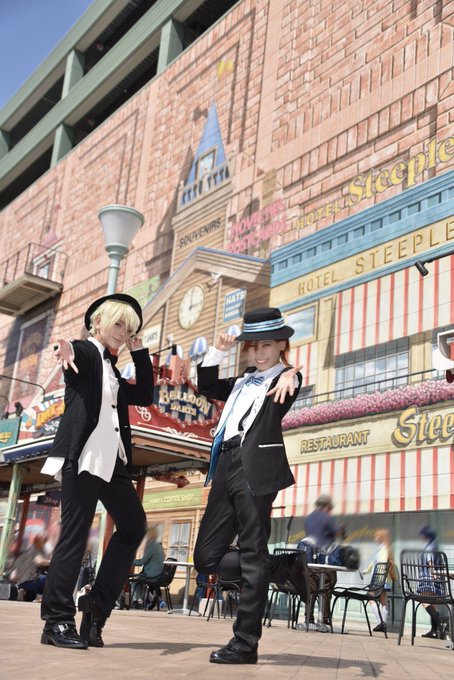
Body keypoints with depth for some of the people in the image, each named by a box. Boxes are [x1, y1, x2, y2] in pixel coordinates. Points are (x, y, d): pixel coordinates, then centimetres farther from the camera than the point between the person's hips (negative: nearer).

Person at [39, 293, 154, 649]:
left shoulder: (111, 367, 23)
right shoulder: (86, 352, 2)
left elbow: (145, 395, 20)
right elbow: (73, 352, -22)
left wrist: (139, 350, 17)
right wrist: (65, 348, -47)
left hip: (112, 459, 9)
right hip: (85, 456, -8)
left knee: (134, 525, 9)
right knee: (75, 535, -6)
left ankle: (96, 607, 14)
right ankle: (57, 621, 3)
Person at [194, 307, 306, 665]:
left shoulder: (285, 379, 2)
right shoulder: (243, 382, 23)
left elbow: (292, 378, -21)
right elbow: (207, 386, 34)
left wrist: (291, 376, -46)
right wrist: (217, 352, 19)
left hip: (256, 469, -8)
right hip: (226, 469, 8)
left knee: (253, 556, -3)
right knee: (206, 558, 8)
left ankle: (245, 644, 6)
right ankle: (285, 567, 21)